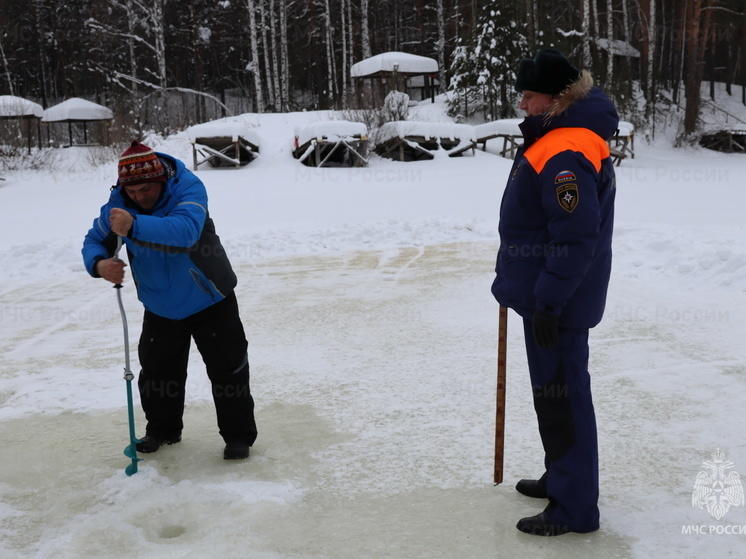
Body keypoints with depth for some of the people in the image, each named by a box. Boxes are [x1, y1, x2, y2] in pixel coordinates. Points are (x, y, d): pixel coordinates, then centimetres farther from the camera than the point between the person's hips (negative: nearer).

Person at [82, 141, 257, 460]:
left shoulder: (188, 188, -25)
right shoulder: (118, 203, -11)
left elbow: (185, 231, -44)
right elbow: (94, 241, -3)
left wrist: (135, 227, -57)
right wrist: (99, 264, -27)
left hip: (209, 301, -4)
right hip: (160, 308, 4)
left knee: (228, 368, 0)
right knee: (157, 370, 15)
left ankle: (239, 436, 16)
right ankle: (162, 430, 37)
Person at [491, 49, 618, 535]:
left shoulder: (566, 154, -24)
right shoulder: (557, 138, 11)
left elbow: (576, 239, -28)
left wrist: (549, 302, -24)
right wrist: (520, 284, 23)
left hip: (558, 302, -11)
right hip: (545, 293, 11)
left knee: (561, 394, -1)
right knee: (554, 388, 20)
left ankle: (574, 508, 12)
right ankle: (562, 477, 37)